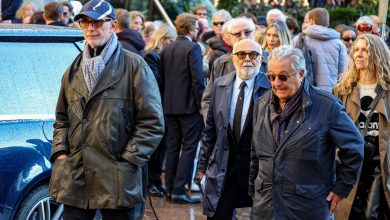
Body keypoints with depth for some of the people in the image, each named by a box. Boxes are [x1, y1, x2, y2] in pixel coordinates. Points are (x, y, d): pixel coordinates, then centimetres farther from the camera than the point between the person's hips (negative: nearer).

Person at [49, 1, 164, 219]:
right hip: (75, 178, 5)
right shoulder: (74, 70, 15)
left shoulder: (134, 66, -2)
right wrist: (60, 151, 7)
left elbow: (153, 122, -5)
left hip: (118, 179, -4)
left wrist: (128, 159, -10)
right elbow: (62, 118, 23)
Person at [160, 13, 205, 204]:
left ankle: (170, 188, 16)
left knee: (172, 147, 12)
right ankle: (179, 190, -5)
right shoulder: (193, 48, -12)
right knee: (189, 147, -2)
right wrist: (201, 104, -11)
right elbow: (198, 80, -18)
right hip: (189, 105, -7)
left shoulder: (167, 49, 9)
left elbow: (162, 77, 11)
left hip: (169, 105, 7)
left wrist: (168, 100, 17)